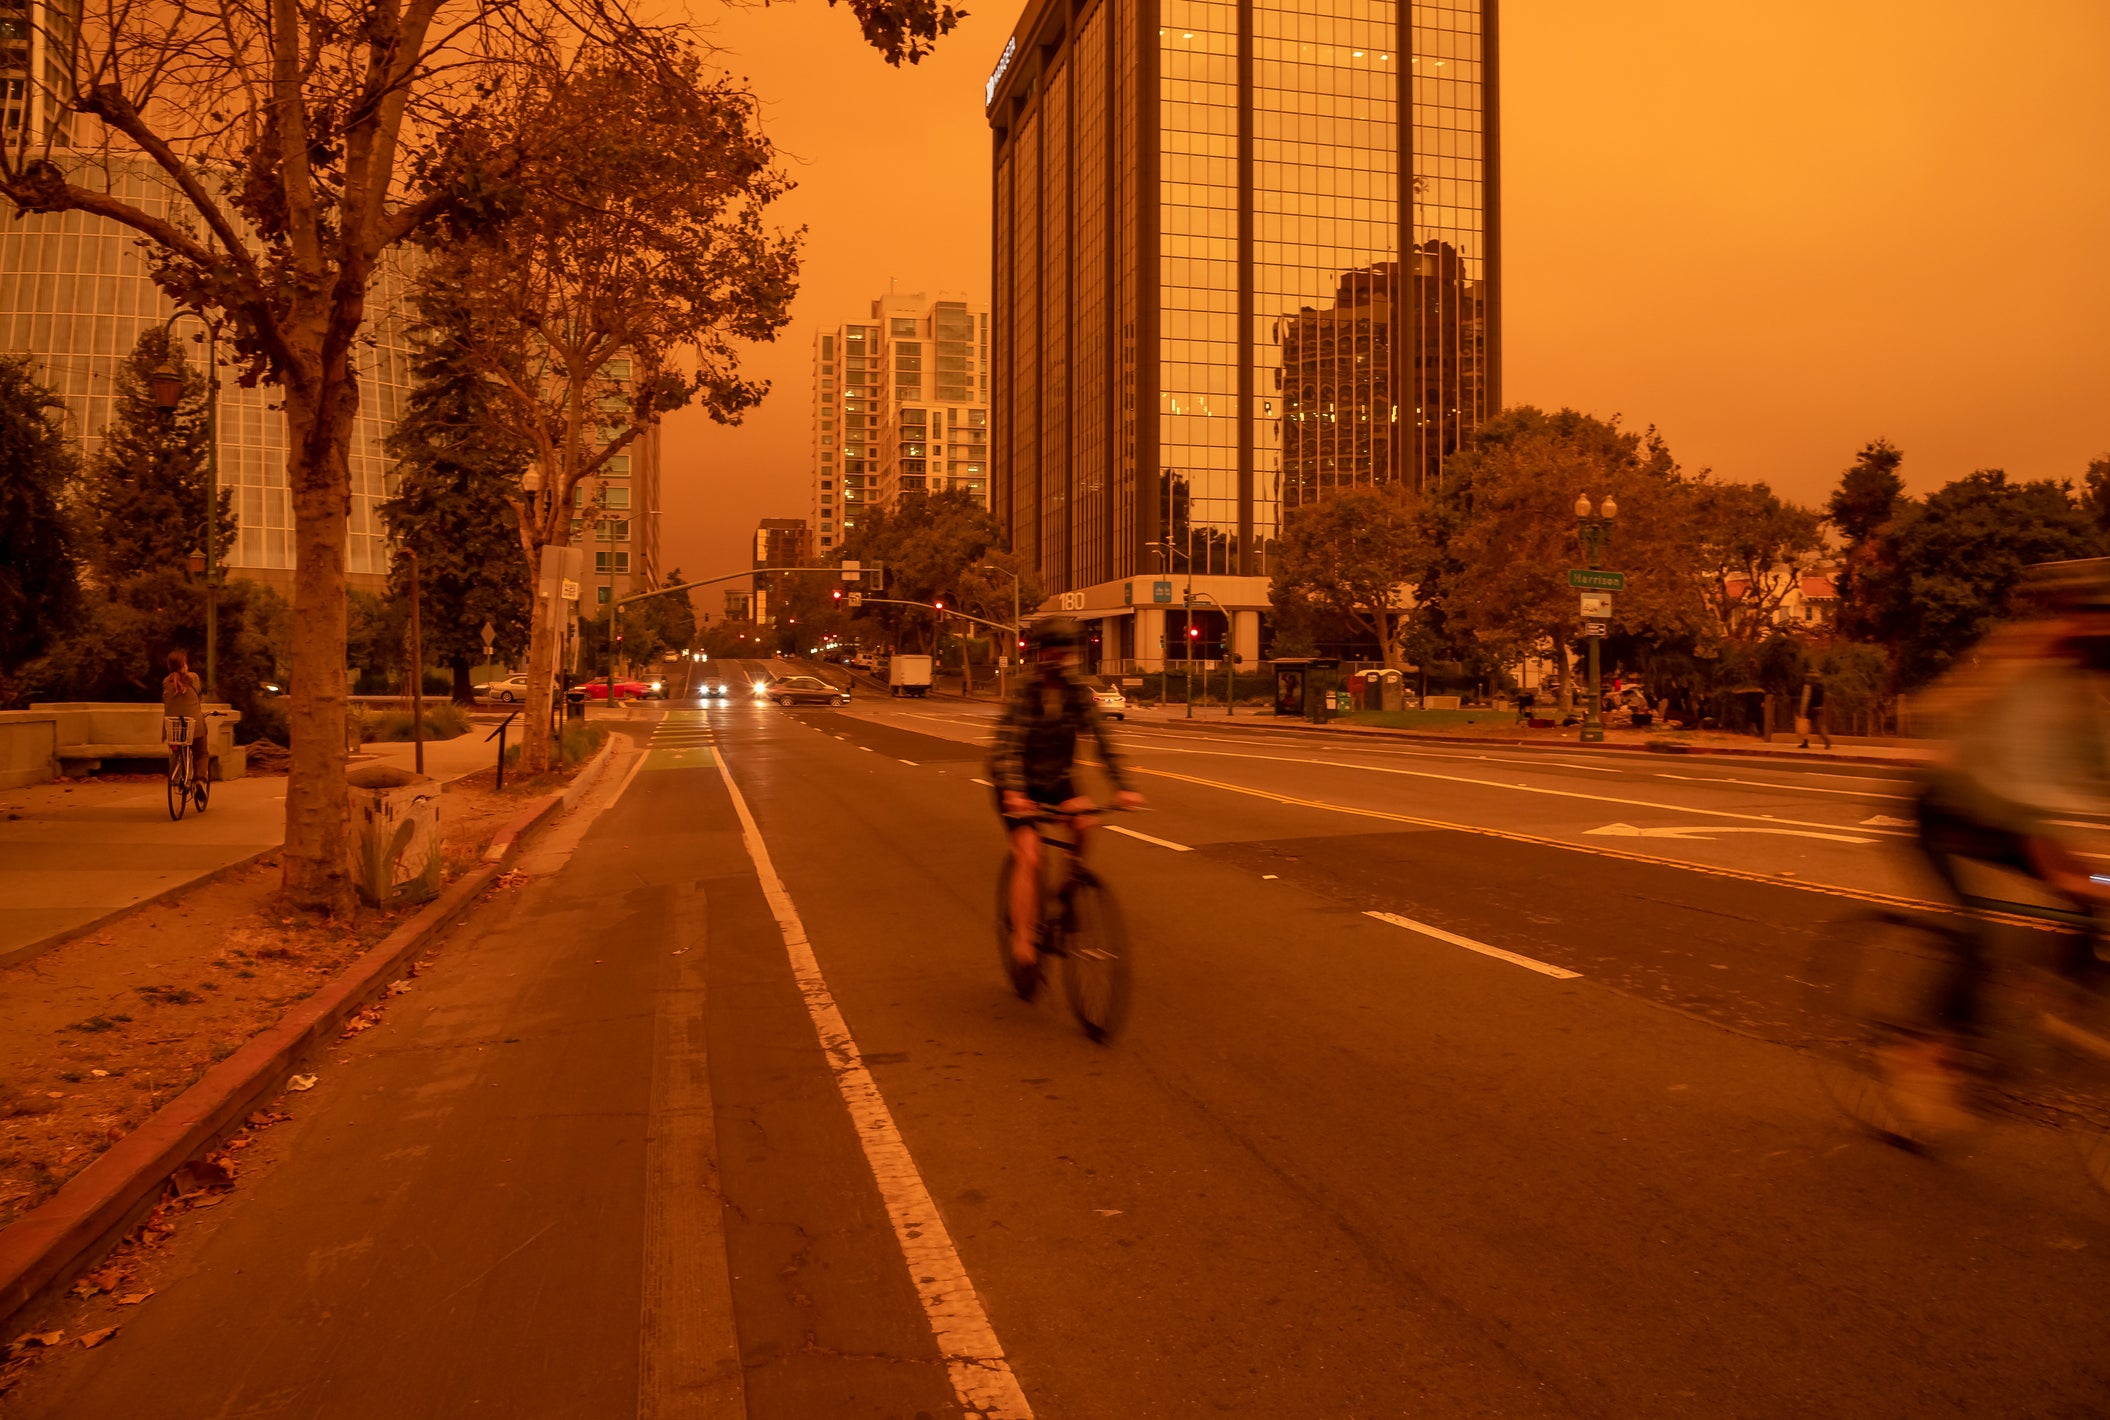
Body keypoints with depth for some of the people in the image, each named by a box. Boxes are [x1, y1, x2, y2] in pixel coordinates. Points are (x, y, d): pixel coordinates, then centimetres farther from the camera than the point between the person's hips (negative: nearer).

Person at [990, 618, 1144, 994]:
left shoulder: (1078, 691, -9)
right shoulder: (1024, 692, -21)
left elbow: (1101, 739, -12)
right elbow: (1006, 746, -29)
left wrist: (1123, 787, -24)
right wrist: (1013, 793, -44)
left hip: (1057, 779, 4)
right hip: (1020, 784, -4)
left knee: (1086, 823, -24)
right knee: (1029, 857, -18)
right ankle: (1022, 943, -11)